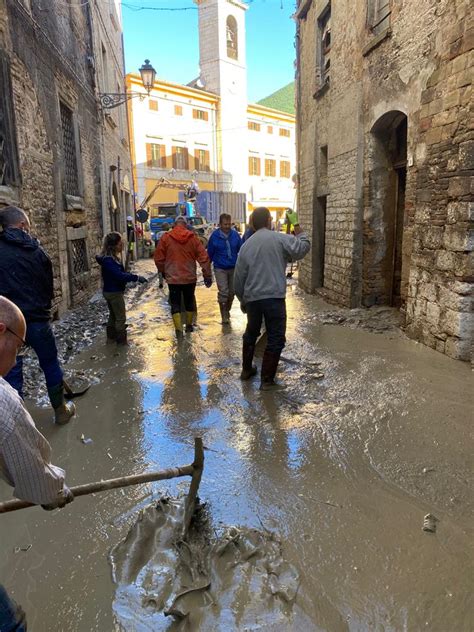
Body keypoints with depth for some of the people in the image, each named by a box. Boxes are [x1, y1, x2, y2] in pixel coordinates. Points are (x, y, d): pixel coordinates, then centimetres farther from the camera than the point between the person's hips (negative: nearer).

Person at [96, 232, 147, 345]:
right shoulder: (108, 261, -25)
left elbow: (120, 272, 13)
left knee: (113, 315, 22)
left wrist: (132, 277, 5)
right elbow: (119, 275, -32)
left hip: (110, 292, 10)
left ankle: (111, 337, 34)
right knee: (121, 318, 1)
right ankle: (122, 342, 9)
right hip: (114, 293, -10)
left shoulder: (111, 258, 6)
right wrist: (136, 278, -30)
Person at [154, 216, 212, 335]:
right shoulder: (192, 237, -3)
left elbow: (159, 258, -3)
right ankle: (189, 325, 31)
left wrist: (163, 271, 14)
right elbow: (203, 257, -6)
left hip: (173, 278, -2)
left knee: (175, 304, 6)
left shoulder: (166, 238, -6)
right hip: (190, 277, 2)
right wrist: (207, 275, -1)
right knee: (189, 302, 19)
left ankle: (178, 330, -2)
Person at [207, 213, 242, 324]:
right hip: (220, 269, -2)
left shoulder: (235, 234, -2)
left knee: (232, 292, 12)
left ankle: (227, 310, 34)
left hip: (234, 268, 3)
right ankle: (224, 316, 1)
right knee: (223, 292, -10)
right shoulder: (214, 236, -5)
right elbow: (210, 253, 3)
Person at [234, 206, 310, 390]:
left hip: (252, 298, 5)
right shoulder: (279, 239, -5)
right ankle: (267, 379, 8)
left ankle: (246, 369, 36)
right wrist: (298, 229, 11)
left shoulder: (246, 245, 7)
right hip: (274, 297, -5)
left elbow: (239, 277, 11)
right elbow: (303, 247, -4)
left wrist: (242, 299, 23)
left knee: (251, 333, 24)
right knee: (275, 338, 5)